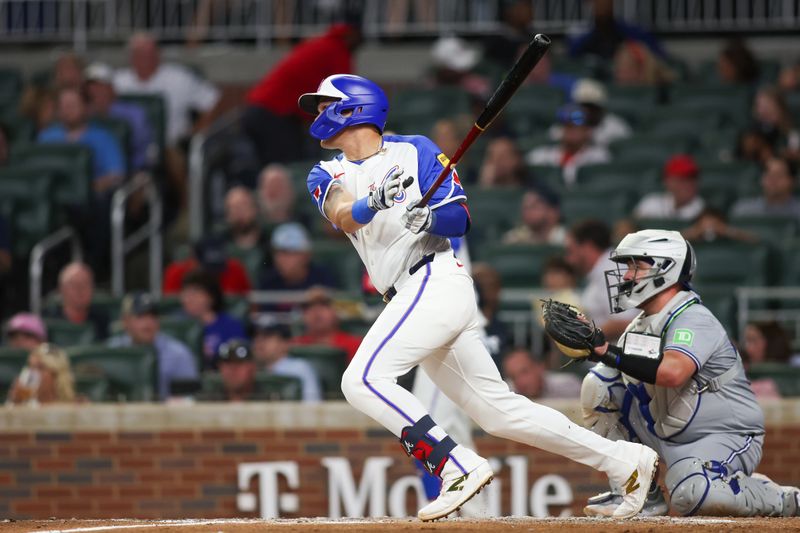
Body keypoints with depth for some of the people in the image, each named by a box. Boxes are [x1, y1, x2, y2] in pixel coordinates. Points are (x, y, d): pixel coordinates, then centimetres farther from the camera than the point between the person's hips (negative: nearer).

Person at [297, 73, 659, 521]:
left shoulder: (414, 150, 3)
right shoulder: (326, 175, 16)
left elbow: (461, 219, -4)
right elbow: (342, 214, -8)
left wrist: (428, 217, -25)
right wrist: (374, 202, -29)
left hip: (434, 281, -7)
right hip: (412, 298, 7)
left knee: (363, 379, -22)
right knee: (499, 409, 7)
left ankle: (459, 467, -26)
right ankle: (626, 461, 12)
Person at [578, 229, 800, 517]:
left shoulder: (692, 318, -20)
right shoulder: (643, 323, 9)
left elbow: (672, 372, -39)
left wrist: (608, 352, -37)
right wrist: (591, 344, -10)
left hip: (729, 436, -9)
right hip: (672, 436, 9)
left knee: (689, 493, -38)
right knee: (599, 384, -1)